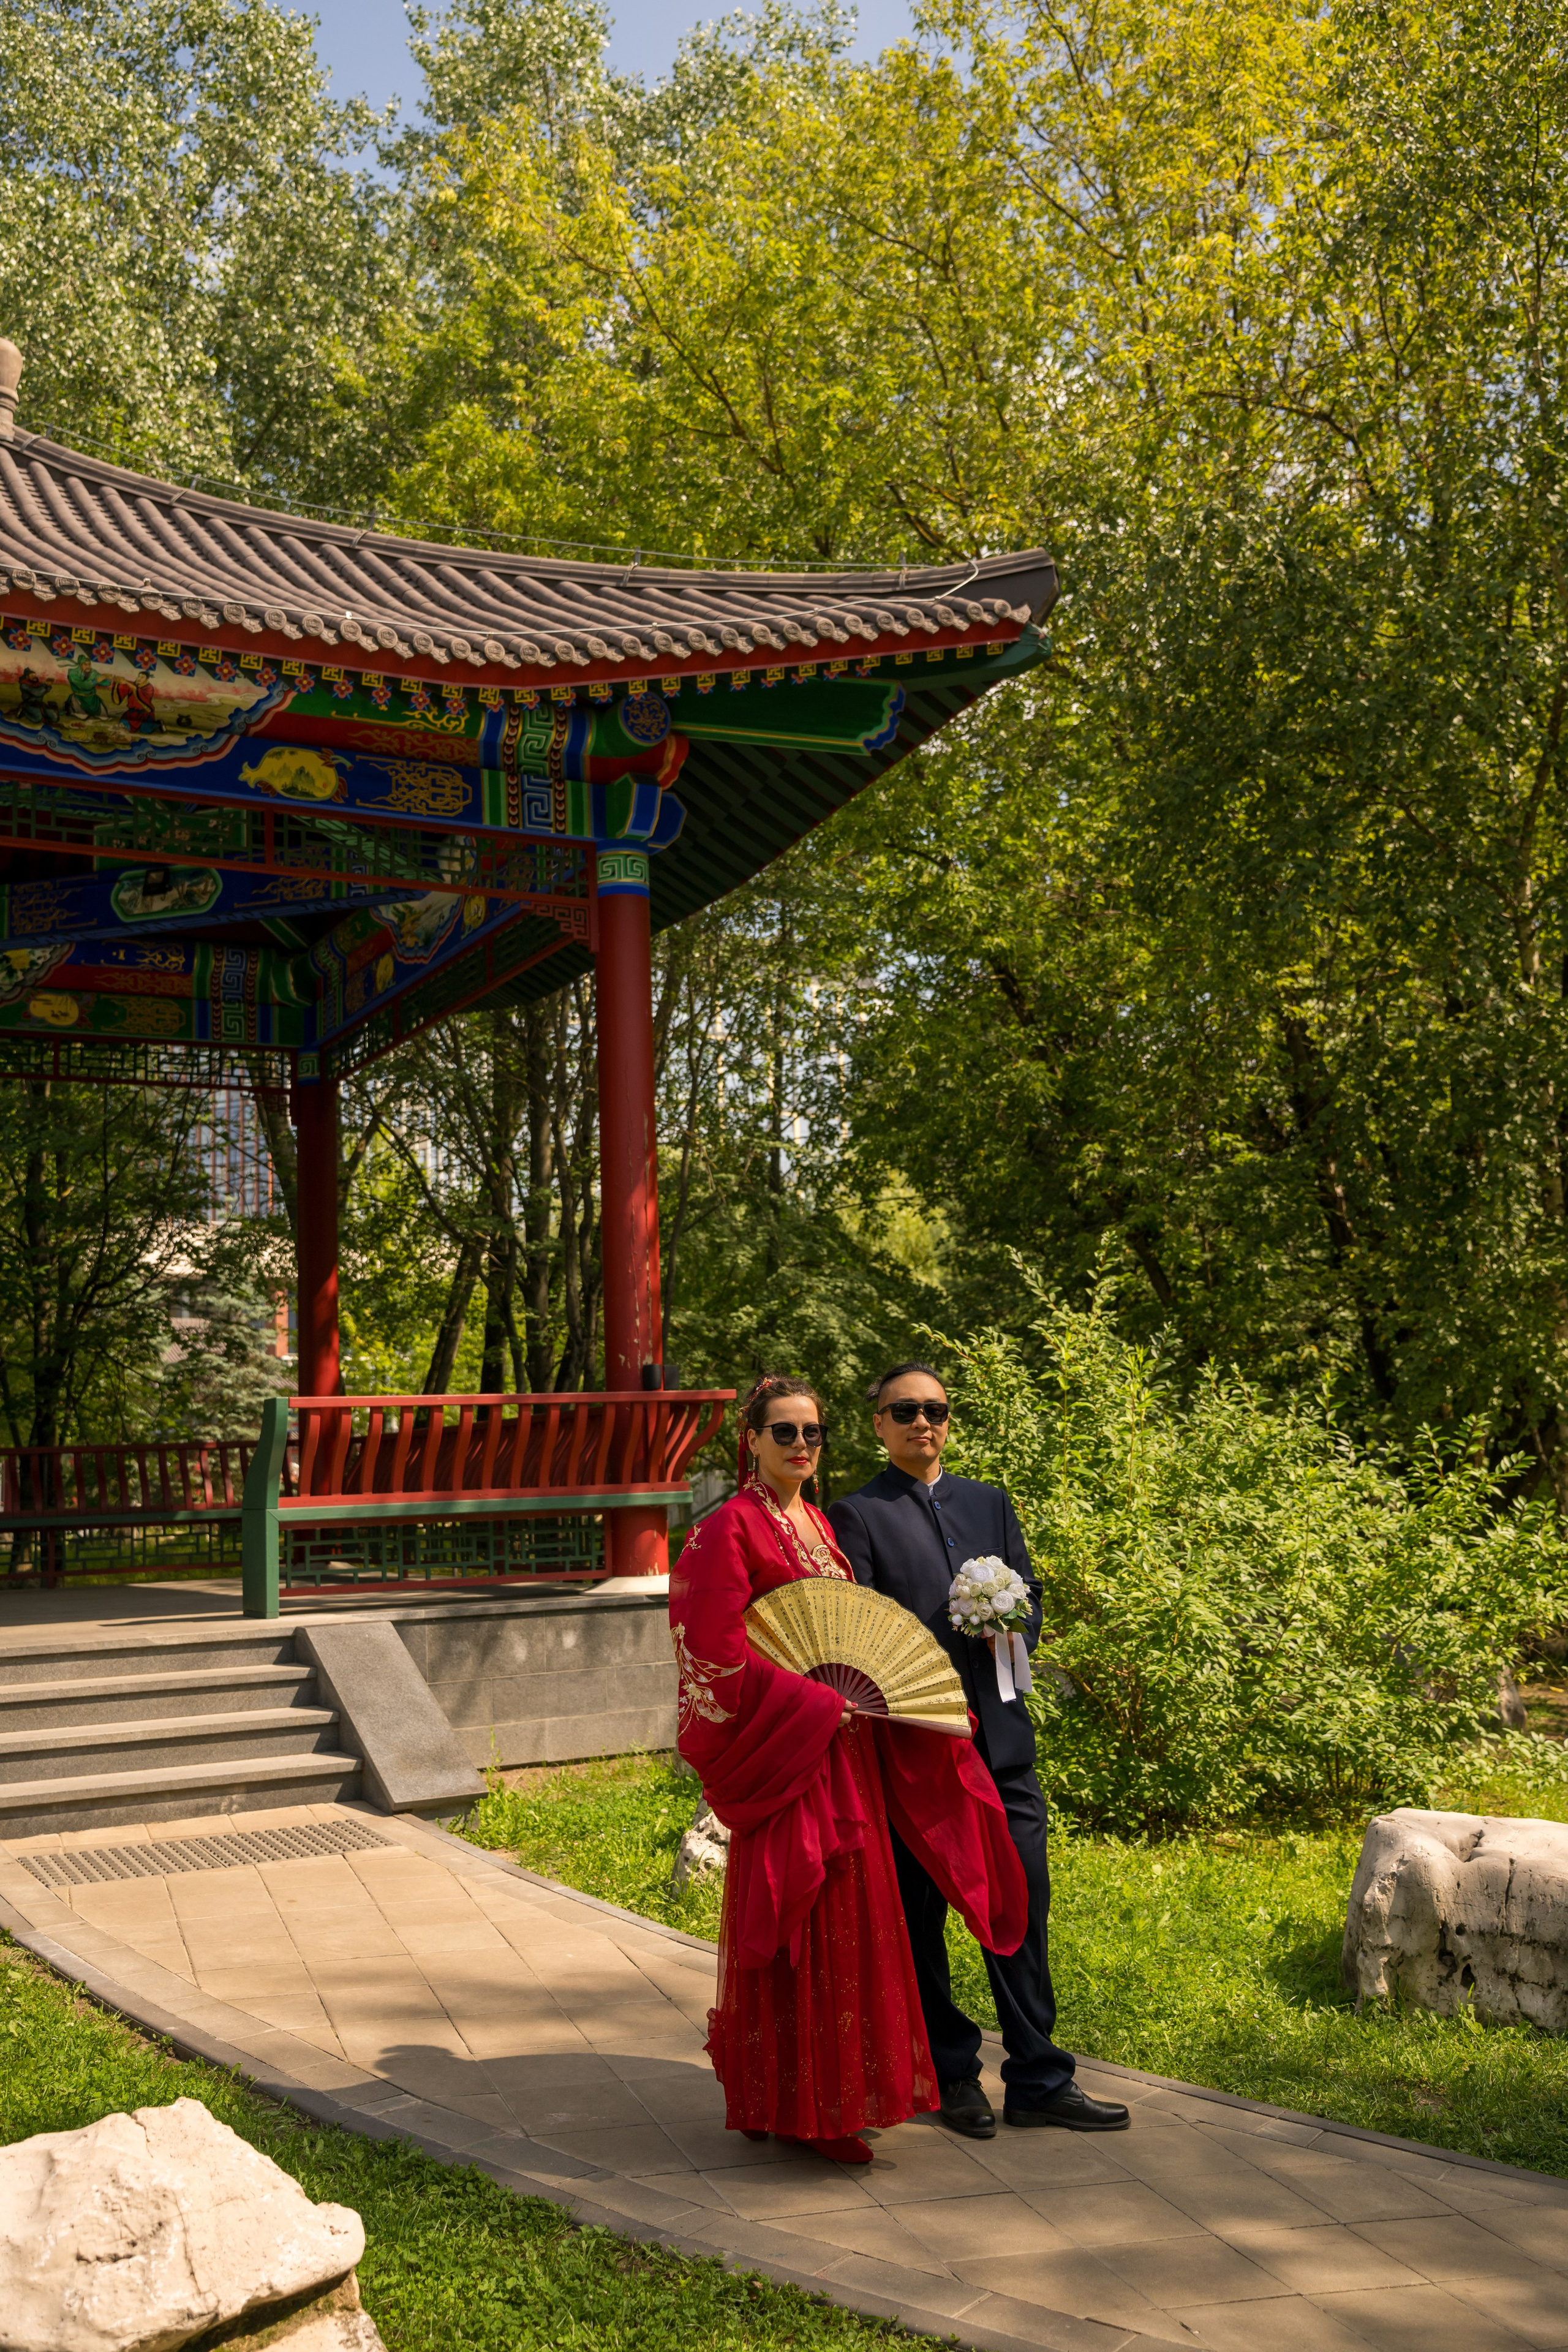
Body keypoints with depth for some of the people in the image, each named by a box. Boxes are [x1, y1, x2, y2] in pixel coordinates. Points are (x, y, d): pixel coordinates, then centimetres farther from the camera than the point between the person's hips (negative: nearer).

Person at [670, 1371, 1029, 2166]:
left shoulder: (817, 1523, 13)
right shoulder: (730, 1529, -12)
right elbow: (718, 1655, -18)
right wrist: (820, 1708, -18)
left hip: (844, 1745, 8)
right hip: (784, 1754, -8)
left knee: (850, 1918, 12)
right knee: (797, 1925, -3)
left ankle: (834, 2094, 23)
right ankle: (800, 2107, 7)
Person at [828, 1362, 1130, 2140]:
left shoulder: (990, 1503, 16)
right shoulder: (857, 1515, -1)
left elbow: (1029, 1599, 14)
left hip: (998, 1735, 4)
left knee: (1023, 1904, 5)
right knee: (919, 1916, 6)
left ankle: (1038, 2079, 15)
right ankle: (952, 2074, 21)